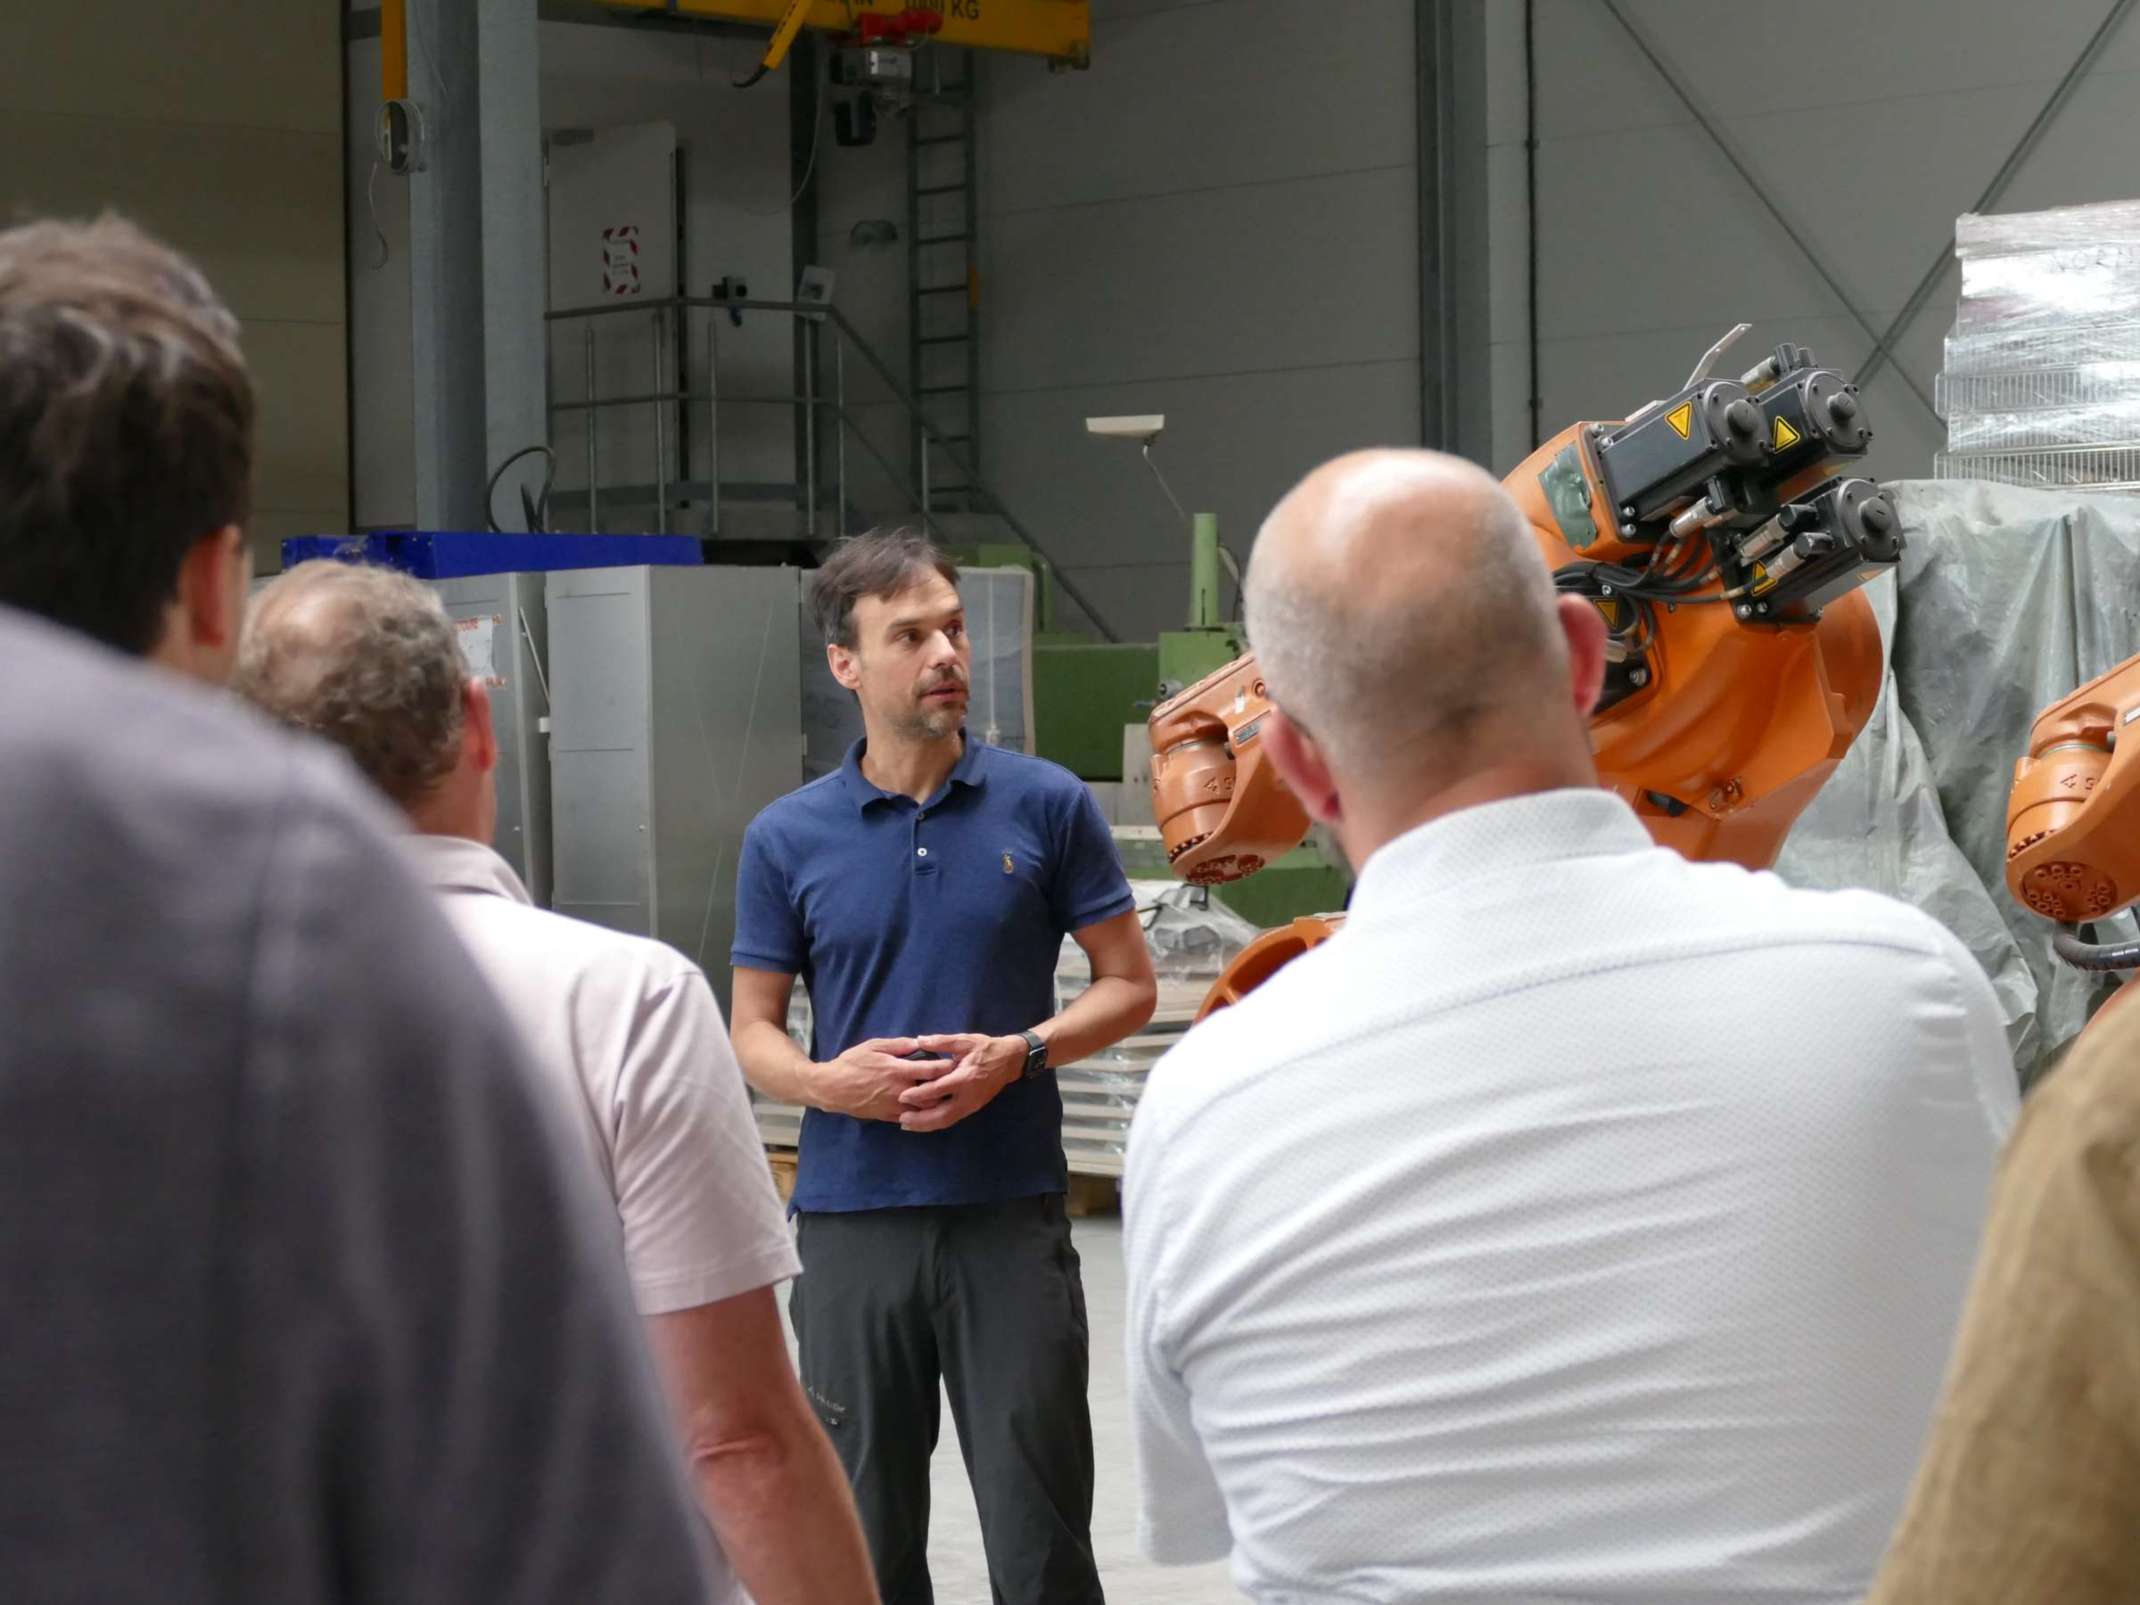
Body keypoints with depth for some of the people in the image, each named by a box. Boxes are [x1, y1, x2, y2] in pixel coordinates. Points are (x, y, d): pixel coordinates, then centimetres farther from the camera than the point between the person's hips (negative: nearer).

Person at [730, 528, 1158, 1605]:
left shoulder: (1047, 805, 1)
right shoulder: (787, 839, 3)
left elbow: (1129, 983, 5)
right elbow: (752, 1031, 8)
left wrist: (1019, 1052, -13)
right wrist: (829, 1081, -14)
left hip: (1012, 1213, -1)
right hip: (852, 1219, 1)